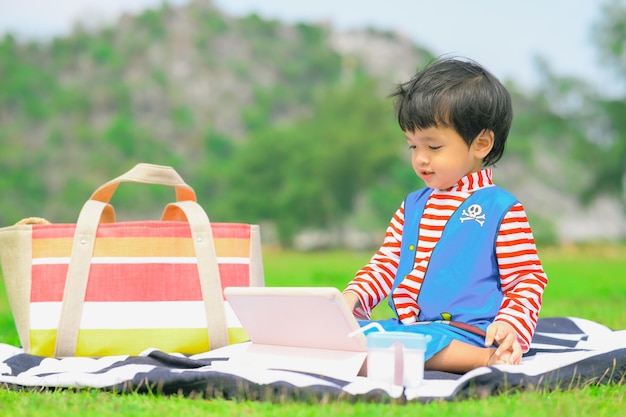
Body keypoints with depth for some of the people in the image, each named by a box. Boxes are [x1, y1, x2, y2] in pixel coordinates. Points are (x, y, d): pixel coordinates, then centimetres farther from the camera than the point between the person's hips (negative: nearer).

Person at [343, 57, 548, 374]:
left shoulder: (501, 209, 1)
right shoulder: (413, 206, 21)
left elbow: (528, 279, 0)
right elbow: (385, 265, 26)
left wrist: (511, 325, -18)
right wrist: (352, 297, 6)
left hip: (464, 334, -7)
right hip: (405, 326, 8)